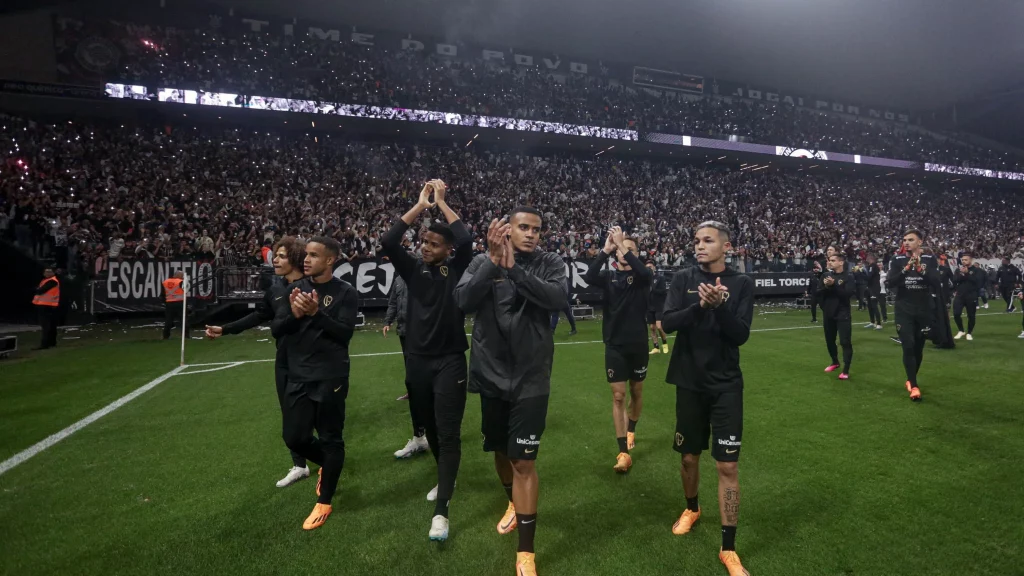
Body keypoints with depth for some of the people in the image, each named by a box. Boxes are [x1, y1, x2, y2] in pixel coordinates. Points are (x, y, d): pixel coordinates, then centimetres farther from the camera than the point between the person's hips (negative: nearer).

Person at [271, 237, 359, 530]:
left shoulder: (345, 292, -9)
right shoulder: (296, 288, 5)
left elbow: (346, 332, -16)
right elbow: (275, 330, 2)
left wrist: (316, 313, -28)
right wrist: (294, 314, -18)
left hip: (331, 377, -5)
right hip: (298, 376, 5)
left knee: (331, 439, 6)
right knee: (294, 438, 10)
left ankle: (324, 502, 24)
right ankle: (327, 464, 41)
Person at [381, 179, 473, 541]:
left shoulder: (456, 270, -4)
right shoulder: (414, 270, 3)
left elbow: (466, 240, -21)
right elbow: (388, 243, -10)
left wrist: (441, 202, -11)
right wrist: (421, 204, -10)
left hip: (450, 362, -4)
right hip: (417, 362, 4)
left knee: (449, 433, -5)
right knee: (429, 428, 18)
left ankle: (441, 511, -2)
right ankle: (445, 478, 41)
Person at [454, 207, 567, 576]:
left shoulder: (550, 264, -4)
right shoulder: (482, 262, -2)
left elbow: (557, 298, -22)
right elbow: (464, 302, -16)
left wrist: (514, 269, -27)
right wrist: (493, 262, -25)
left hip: (531, 377, -2)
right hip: (492, 373, 3)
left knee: (523, 460, -2)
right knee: (500, 450, 20)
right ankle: (514, 504, 50)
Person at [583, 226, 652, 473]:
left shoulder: (642, 276, 0)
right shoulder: (608, 276, 2)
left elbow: (644, 272, -26)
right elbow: (588, 277, -20)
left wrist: (623, 245, -27)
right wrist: (606, 250, -25)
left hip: (638, 345, 0)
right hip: (615, 345, 0)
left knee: (636, 393, 16)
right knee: (618, 396, -2)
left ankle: (631, 430, 43)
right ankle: (623, 452, 3)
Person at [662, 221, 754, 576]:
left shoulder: (741, 284, -4)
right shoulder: (684, 279, -2)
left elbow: (741, 335, -12)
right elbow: (667, 322, -12)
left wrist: (720, 306, -29)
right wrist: (699, 306, -27)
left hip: (726, 385, -1)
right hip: (690, 382, 1)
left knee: (727, 466, 0)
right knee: (690, 457, 15)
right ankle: (691, 509, 44)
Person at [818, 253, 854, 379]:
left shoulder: (848, 276, -7)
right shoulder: (826, 275, 5)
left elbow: (848, 293, -19)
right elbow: (819, 293, 2)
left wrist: (833, 285, -24)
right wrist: (826, 286, -17)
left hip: (843, 314, -5)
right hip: (828, 314, 5)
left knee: (845, 342, -7)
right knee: (829, 340, 16)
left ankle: (846, 370, -3)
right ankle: (835, 362, 37)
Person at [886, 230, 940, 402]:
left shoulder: (930, 260, 0)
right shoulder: (897, 260, -1)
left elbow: (936, 284, -11)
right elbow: (889, 283, -13)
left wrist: (921, 269, -24)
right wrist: (906, 268, -24)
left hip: (924, 311, 2)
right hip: (904, 311, -1)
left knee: (918, 348, 12)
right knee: (908, 347, -9)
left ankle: (911, 380, 30)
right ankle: (914, 386, -3)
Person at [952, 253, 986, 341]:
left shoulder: (977, 270, -1)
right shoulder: (958, 270, 8)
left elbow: (977, 280, -17)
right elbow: (954, 280, -4)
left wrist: (967, 273, -18)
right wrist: (961, 274, -18)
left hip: (971, 296, -2)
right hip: (959, 295, 2)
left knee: (971, 316, 5)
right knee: (956, 314, -6)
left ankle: (969, 333, 20)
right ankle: (961, 331, 13)